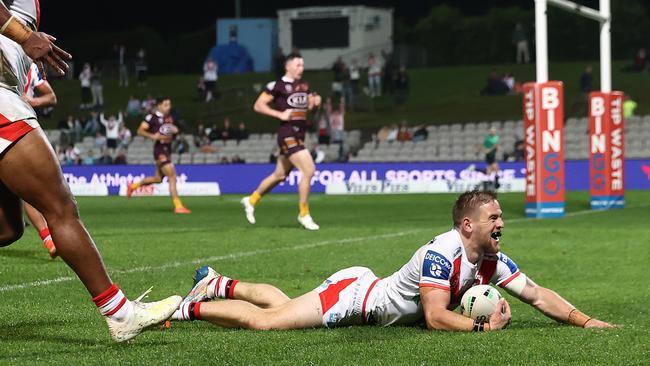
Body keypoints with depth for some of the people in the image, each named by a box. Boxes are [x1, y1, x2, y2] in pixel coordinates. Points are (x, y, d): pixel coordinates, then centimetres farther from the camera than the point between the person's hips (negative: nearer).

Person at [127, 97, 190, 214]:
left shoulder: (169, 117, 12)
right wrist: (153, 136, -25)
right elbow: (140, 131, -11)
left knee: (158, 178, 19)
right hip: (160, 150, -9)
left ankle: (133, 186, 38)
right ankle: (178, 206, -13)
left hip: (167, 149, 9)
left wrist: (175, 130, 5)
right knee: (172, 177, -14)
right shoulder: (152, 117, -11)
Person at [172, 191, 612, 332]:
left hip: (368, 290, 8)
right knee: (264, 321, -11)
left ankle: (219, 284, 39)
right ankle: (190, 307, 4)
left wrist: (584, 320, -10)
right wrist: (483, 326, -33)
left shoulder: (493, 259, -6)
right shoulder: (441, 254, -31)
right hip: (354, 295, -8)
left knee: (281, 304, 24)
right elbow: (435, 316, -33)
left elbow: (538, 295, -2)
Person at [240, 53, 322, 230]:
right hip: (288, 134, -9)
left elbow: (308, 107, 26)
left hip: (299, 134, 9)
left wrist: (314, 102, 3)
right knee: (308, 170, -17)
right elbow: (258, 105, -8)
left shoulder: (304, 85, 15)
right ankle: (304, 214, -6)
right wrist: (280, 114, -16)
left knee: (280, 175, 17)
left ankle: (251, 200, 36)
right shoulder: (277, 85, -7)